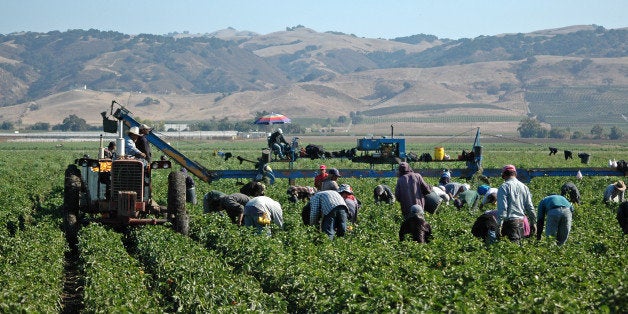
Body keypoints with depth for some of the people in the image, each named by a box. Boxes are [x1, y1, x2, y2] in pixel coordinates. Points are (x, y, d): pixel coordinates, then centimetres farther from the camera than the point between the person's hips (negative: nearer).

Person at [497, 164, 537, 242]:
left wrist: (499, 225, -13)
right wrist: (533, 223, 23)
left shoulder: (504, 187, -6)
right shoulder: (524, 187, 14)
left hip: (510, 222, -6)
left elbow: (502, 207, -13)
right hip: (522, 221, 6)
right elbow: (530, 207, 16)